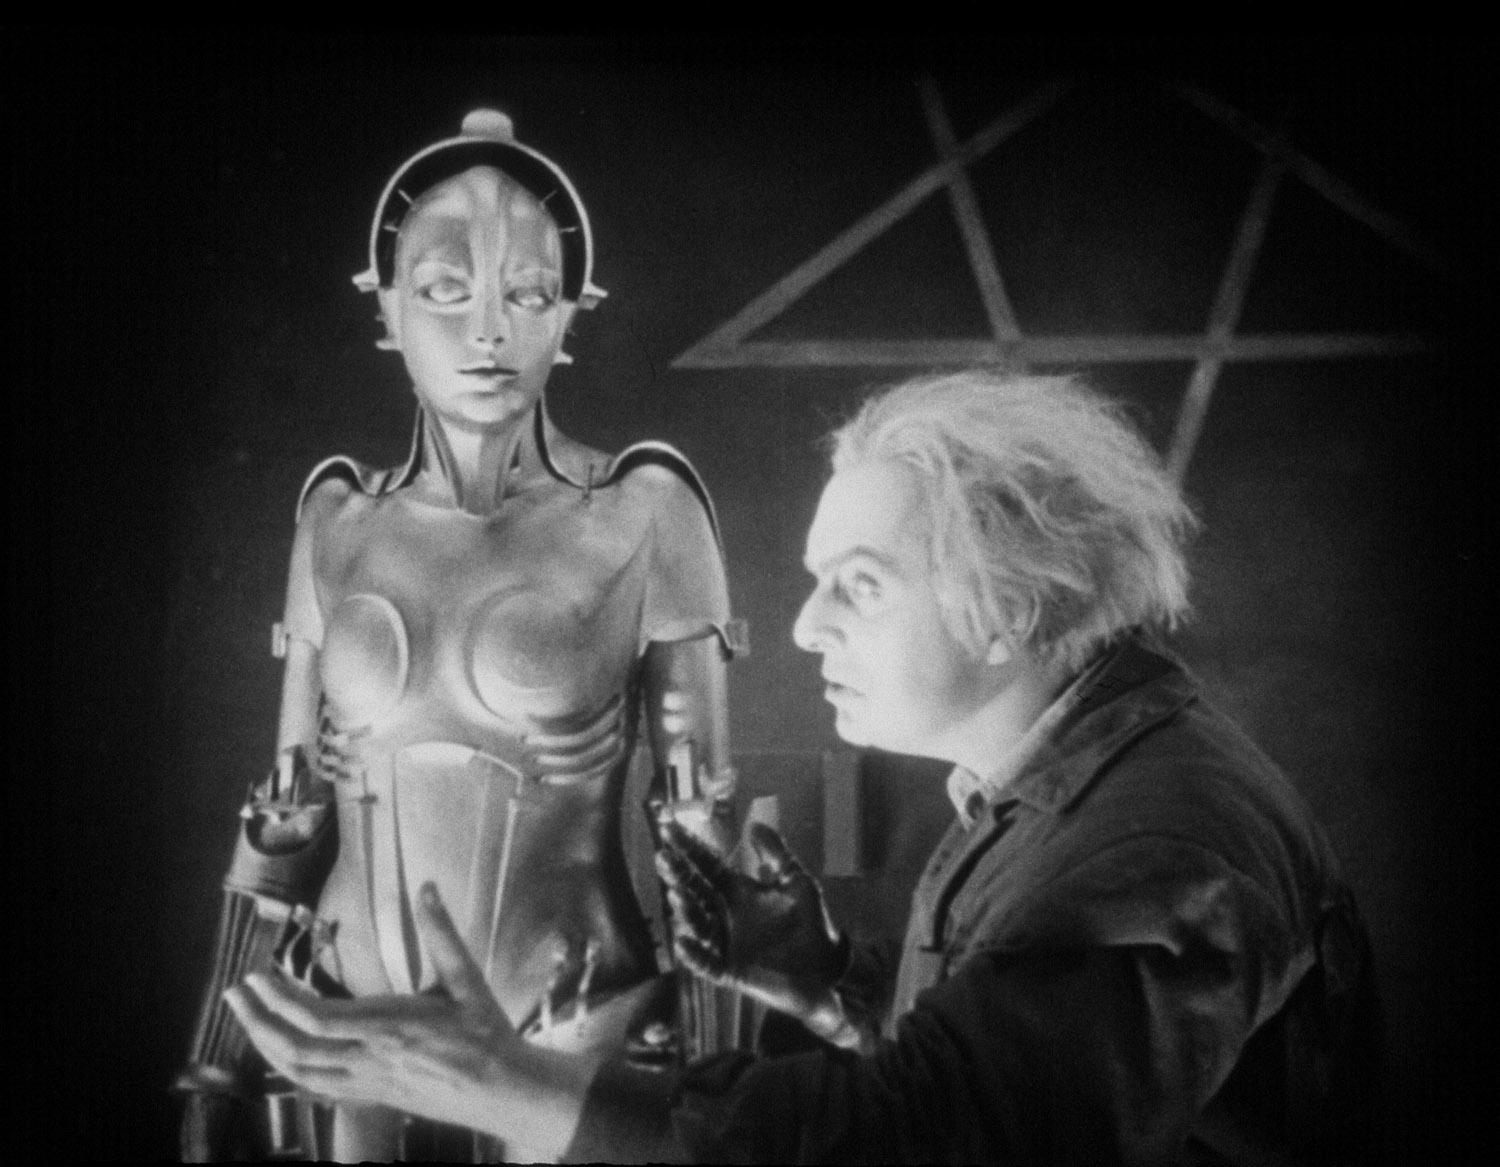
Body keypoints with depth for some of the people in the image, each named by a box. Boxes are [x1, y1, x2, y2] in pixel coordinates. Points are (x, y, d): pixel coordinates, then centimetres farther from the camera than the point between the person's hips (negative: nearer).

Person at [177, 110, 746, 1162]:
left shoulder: (642, 517, -9)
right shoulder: (339, 522, 1)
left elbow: (697, 826, -7)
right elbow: (287, 819, 6)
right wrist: (221, 1065, 5)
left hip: (574, 1053, -3)